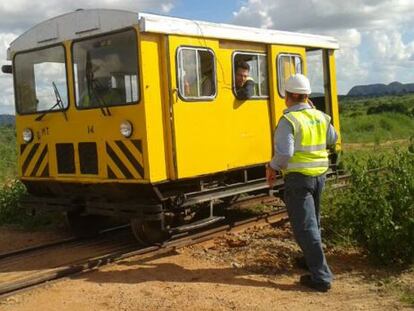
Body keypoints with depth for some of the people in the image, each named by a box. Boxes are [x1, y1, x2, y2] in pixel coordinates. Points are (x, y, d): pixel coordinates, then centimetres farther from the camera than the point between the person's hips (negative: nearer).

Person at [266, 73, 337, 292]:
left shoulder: (288, 120, -17)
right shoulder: (320, 117, 4)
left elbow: (284, 153, -26)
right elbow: (332, 139, 22)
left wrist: (272, 167, -7)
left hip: (298, 178, -7)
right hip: (319, 175, 8)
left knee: (305, 227, -3)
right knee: (313, 221, 25)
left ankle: (321, 277, -4)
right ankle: (312, 259, 42)